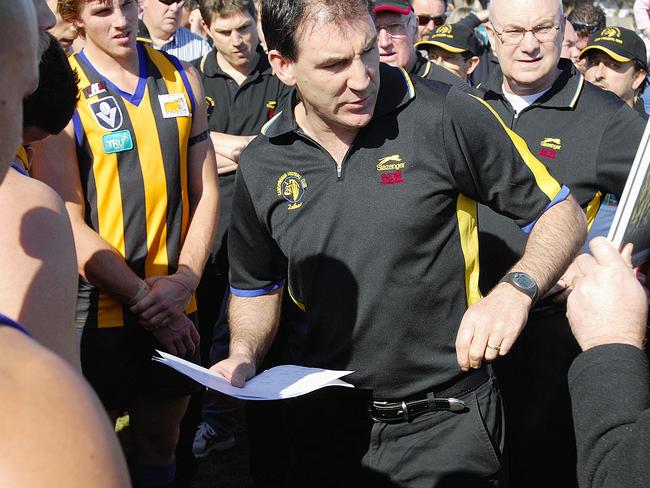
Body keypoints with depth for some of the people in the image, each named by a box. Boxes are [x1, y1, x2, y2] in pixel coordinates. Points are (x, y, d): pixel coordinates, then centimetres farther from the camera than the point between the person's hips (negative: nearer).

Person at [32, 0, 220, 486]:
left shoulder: (182, 78, 5)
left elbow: (206, 193, 6)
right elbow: (68, 223, -12)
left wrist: (184, 280, -9)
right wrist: (145, 300, -14)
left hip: (174, 307, 4)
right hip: (98, 305, -4)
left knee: (160, 445, 18)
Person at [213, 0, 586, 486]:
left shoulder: (448, 117, -15)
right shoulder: (260, 167, -2)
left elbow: (562, 213, -6)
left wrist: (516, 291, -23)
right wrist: (244, 356, -4)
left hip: (447, 422, -3)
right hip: (327, 422, 4)